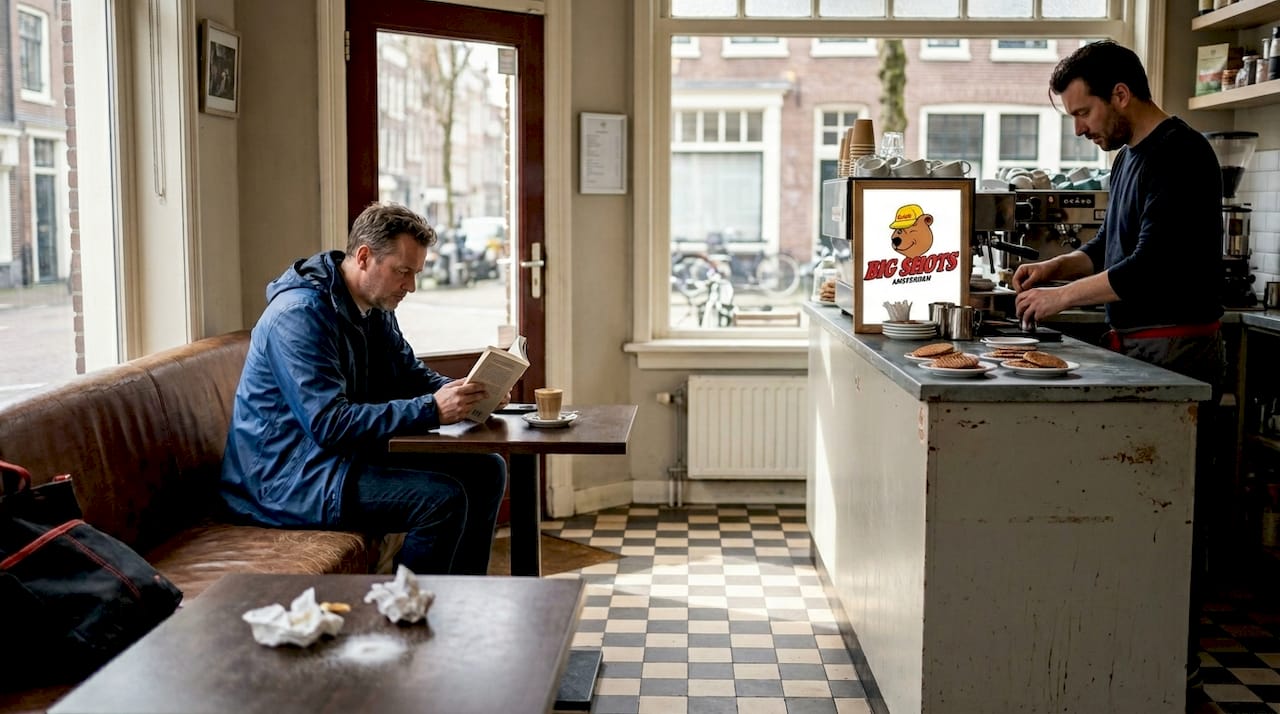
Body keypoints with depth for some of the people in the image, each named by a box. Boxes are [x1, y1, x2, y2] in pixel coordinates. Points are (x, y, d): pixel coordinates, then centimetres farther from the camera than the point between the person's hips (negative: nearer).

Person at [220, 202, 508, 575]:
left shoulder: (376, 309, 9)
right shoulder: (299, 315, -22)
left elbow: (411, 374, 18)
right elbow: (329, 424, -29)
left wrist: (458, 392, -5)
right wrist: (431, 409, -30)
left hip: (355, 454, 10)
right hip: (289, 480, -10)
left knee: (485, 470, 4)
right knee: (443, 499, -26)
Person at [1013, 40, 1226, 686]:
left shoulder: (1179, 155, -15)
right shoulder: (1129, 158, 15)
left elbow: (1152, 264, -23)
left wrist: (1064, 295, -15)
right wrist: (1056, 266, 7)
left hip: (1177, 348, -10)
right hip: (1138, 344, 10)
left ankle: (1176, 655, 7)